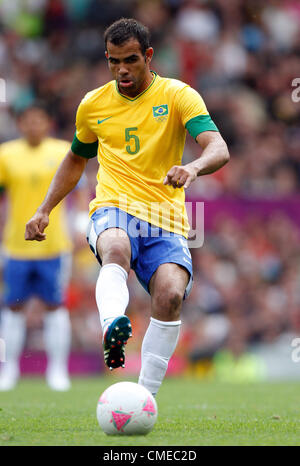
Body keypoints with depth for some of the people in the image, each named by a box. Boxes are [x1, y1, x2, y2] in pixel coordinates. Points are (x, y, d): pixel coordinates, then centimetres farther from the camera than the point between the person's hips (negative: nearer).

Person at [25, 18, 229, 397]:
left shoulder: (178, 96, 1)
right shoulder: (93, 104, 13)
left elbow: (218, 149, -13)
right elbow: (76, 159, 31)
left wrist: (193, 167, -36)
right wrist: (45, 209, 21)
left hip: (166, 221, -1)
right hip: (113, 211, 1)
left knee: (171, 294, -28)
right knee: (117, 248, -38)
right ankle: (113, 329, -64)